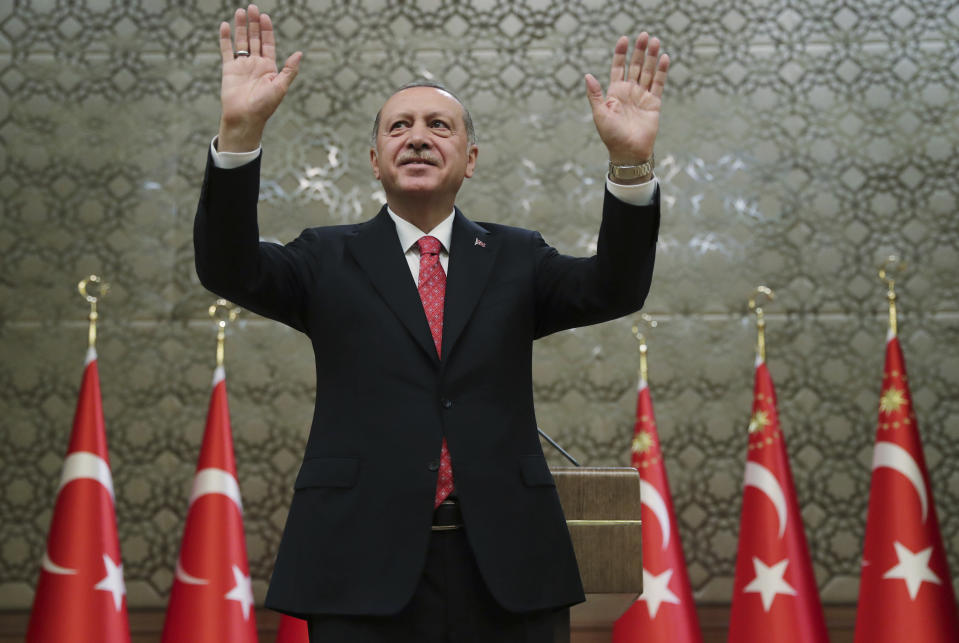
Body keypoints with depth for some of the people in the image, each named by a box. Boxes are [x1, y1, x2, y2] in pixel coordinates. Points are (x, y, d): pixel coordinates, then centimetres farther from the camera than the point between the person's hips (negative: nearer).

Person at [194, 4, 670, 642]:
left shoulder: (515, 258, 11)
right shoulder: (330, 260, 8)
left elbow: (615, 290, -5)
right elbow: (228, 268, -8)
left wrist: (631, 162, -21)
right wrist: (241, 132, -23)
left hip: (505, 569, 2)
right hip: (367, 568, -1)